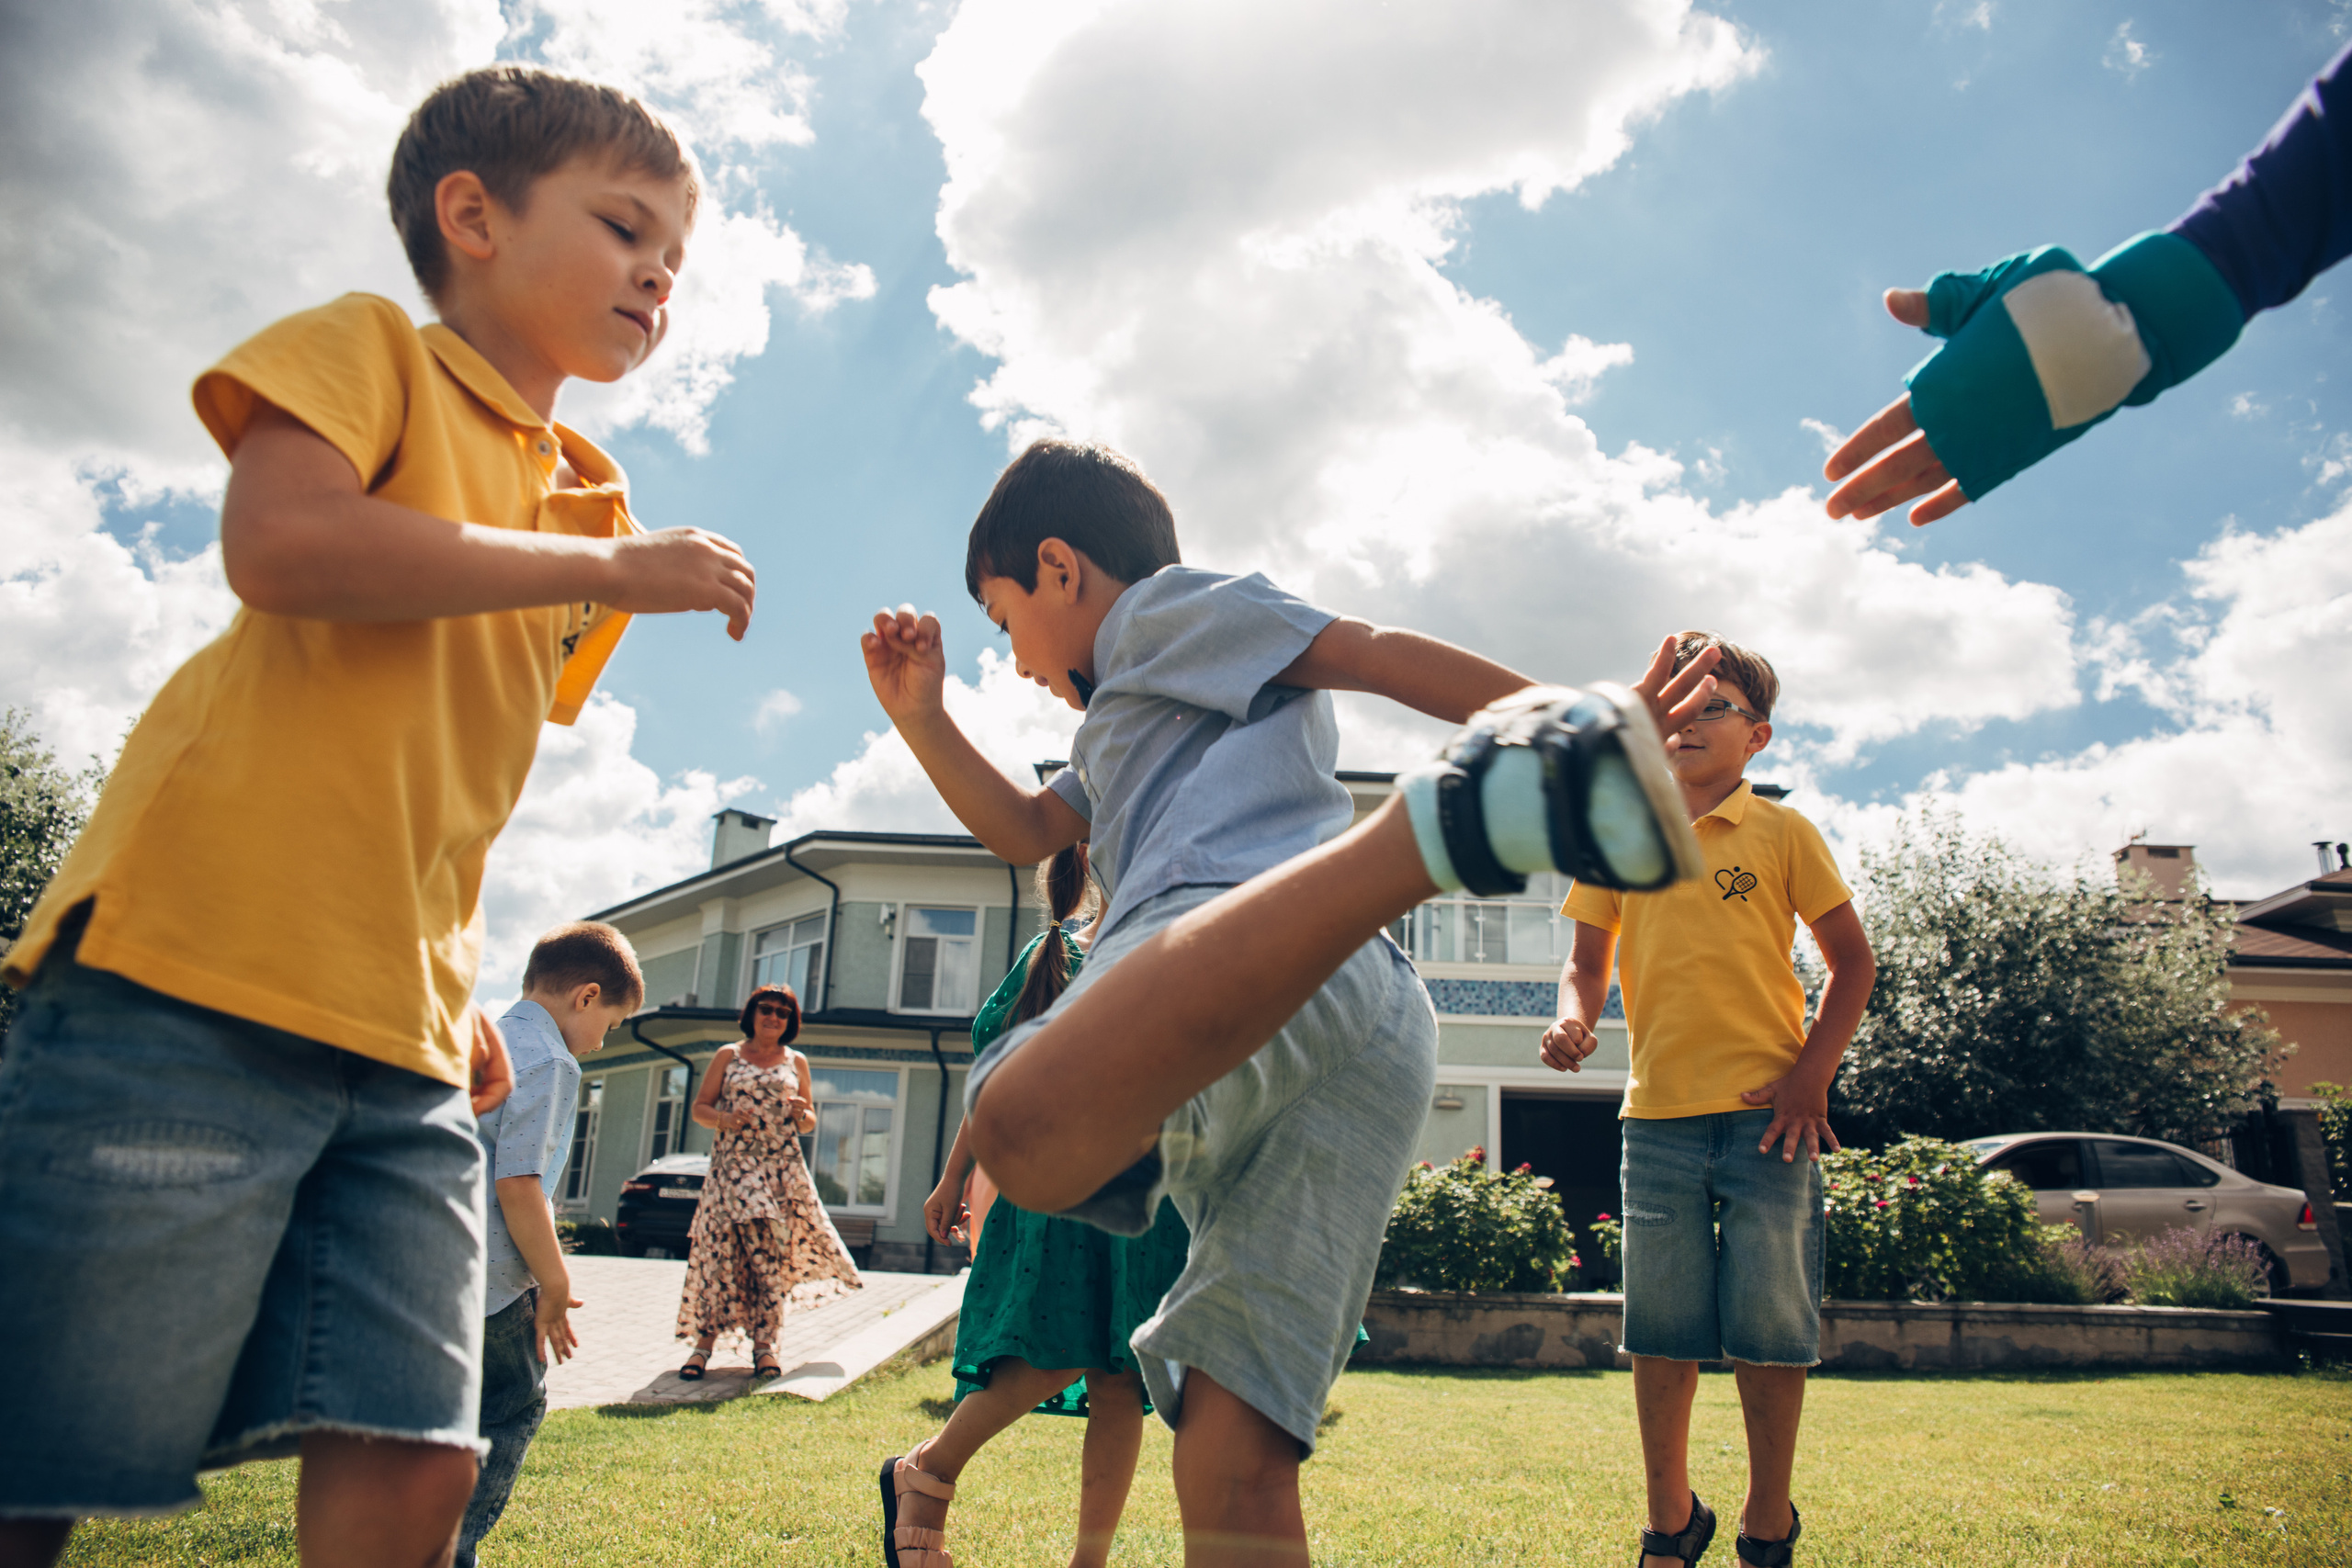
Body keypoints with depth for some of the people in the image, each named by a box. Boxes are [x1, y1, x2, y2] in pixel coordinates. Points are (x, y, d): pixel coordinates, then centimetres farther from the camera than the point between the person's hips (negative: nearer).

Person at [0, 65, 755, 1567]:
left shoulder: (591, 505, 22)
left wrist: (461, 984, 15)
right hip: (197, 982, -6)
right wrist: (607, 567, -11)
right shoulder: (368, 345, 4)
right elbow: (281, 542, -18)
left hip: (405, 1047, 7)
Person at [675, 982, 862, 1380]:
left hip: (781, 1169, 1)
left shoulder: (796, 1062, 13)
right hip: (732, 1165, -1)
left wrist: (802, 1114, -8)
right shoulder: (727, 1056, 10)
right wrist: (724, 1119, -13)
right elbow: (699, 1108, 7)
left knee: (772, 1256, -4)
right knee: (722, 1249, -8)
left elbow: (809, 1123, 15)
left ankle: (764, 1344, 0)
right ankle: (704, 1341, -1)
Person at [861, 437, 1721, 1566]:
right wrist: (922, 717, 38)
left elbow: (1381, 654, 8)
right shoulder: (1136, 727, 47)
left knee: (1030, 1131, -41)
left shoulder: (1168, 603, 21)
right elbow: (1024, 833, 50)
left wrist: (1590, 704, -3)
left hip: (1224, 912, -9)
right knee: (1236, 1472, 2)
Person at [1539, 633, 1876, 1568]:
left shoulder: (1780, 833, 2)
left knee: (1769, 1322, 4)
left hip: (1766, 1112, -2)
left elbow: (1851, 960, 5)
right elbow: (1587, 963, 12)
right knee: (1660, 1328, 7)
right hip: (1657, 1114, 2)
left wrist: (1810, 1074, -5)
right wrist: (1573, 1021, -10)